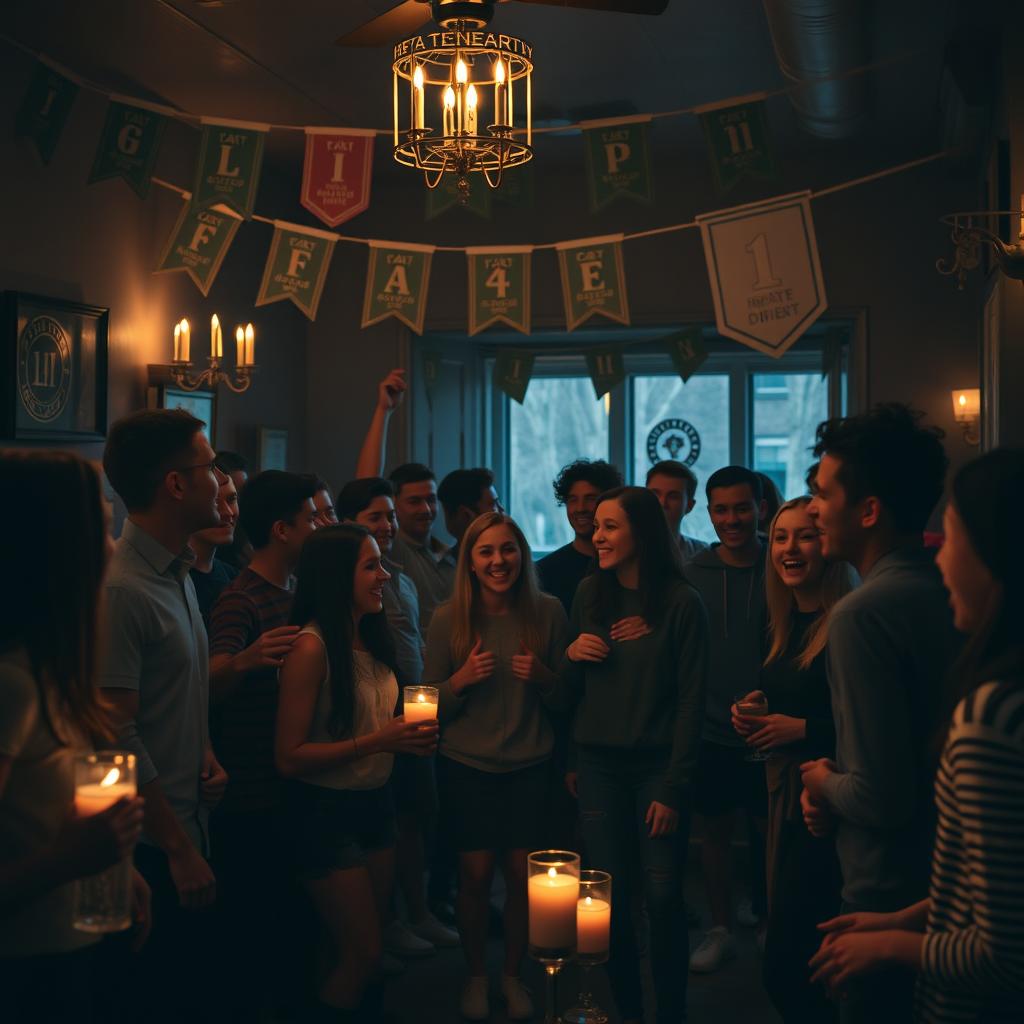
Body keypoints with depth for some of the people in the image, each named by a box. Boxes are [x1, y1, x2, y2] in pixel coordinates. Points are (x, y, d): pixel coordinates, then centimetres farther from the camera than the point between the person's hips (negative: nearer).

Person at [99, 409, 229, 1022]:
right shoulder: (122, 590, -21)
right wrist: (179, 848, -18)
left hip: (188, 825, 9)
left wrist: (207, 752, 4)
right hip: (151, 846, -9)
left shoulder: (179, 572, 10)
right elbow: (120, 736, -22)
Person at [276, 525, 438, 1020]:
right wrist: (376, 741, -24)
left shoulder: (369, 637, 3)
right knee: (363, 952, 1)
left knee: (363, 949, 16)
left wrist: (407, 736, -2)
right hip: (326, 811, -7)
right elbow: (289, 756, -21)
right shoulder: (312, 647, -19)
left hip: (374, 803, 7)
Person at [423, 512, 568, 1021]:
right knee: (476, 874, 4)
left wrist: (542, 676, -16)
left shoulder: (547, 612, -5)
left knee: (522, 874, 5)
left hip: (530, 767, 1)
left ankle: (513, 974, 27)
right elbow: (431, 706, -1)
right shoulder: (448, 620, -7)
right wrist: (462, 679, -20)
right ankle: (475, 975, 26)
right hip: (467, 768, -1)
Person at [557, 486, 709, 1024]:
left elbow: (690, 701, -7)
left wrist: (674, 788, -11)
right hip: (599, 764, 3)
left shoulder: (681, 603, -7)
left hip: (657, 764, -3)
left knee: (662, 897, -2)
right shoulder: (589, 594, 5)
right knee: (611, 896, 5)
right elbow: (568, 693, 12)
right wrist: (572, 655, -10)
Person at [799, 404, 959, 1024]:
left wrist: (827, 785, -6)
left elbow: (883, 798, -26)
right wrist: (842, 778, 3)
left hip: (894, 895, -8)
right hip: (953, 885, 8)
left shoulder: (864, 612, -24)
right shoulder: (951, 594, 1)